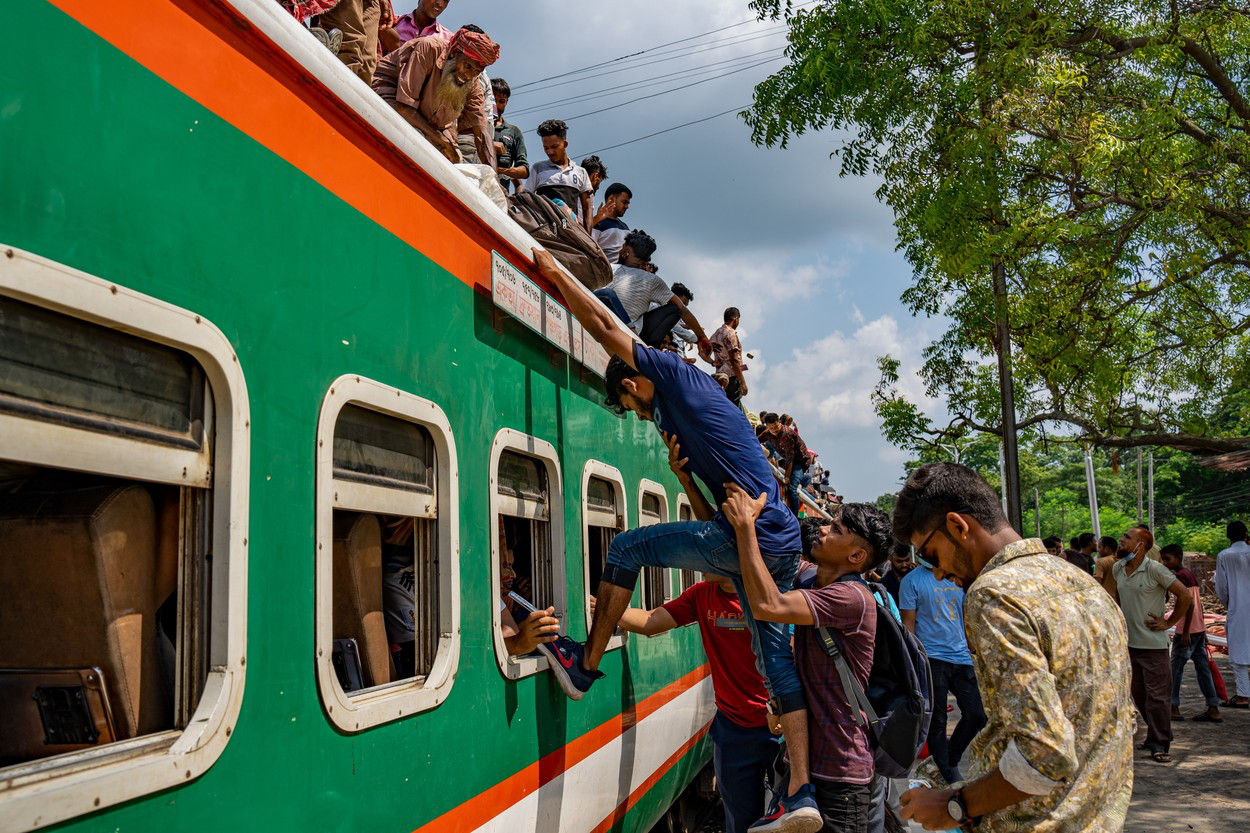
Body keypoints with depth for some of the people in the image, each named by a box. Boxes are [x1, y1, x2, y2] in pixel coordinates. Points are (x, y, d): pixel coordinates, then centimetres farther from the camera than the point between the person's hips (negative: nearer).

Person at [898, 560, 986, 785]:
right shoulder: (912, 581, -4)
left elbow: (966, 617, 18)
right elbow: (908, 624, -5)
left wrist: (973, 652, 14)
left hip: (961, 657, 5)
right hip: (931, 658, -5)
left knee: (977, 715, 6)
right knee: (937, 720, 5)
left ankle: (951, 758, 28)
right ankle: (948, 773, 20)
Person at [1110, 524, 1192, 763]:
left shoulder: (1155, 569, -15)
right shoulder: (1117, 569, 6)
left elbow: (1184, 595, -11)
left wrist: (1169, 623, -8)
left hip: (1153, 644, -7)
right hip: (1129, 643, 7)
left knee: (1157, 696, -4)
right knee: (1139, 695, 14)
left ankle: (1160, 744, 5)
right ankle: (1155, 737, 28)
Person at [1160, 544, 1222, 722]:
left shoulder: (1180, 576, -14)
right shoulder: (1191, 575, 14)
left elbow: (1189, 603, -20)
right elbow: (1199, 604, 16)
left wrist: (1185, 633, -20)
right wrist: (1202, 631, 20)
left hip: (1187, 630, -9)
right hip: (1199, 628, 9)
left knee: (1176, 668, 1)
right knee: (1202, 668, 9)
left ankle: (1174, 708, 5)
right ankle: (1213, 709, 9)